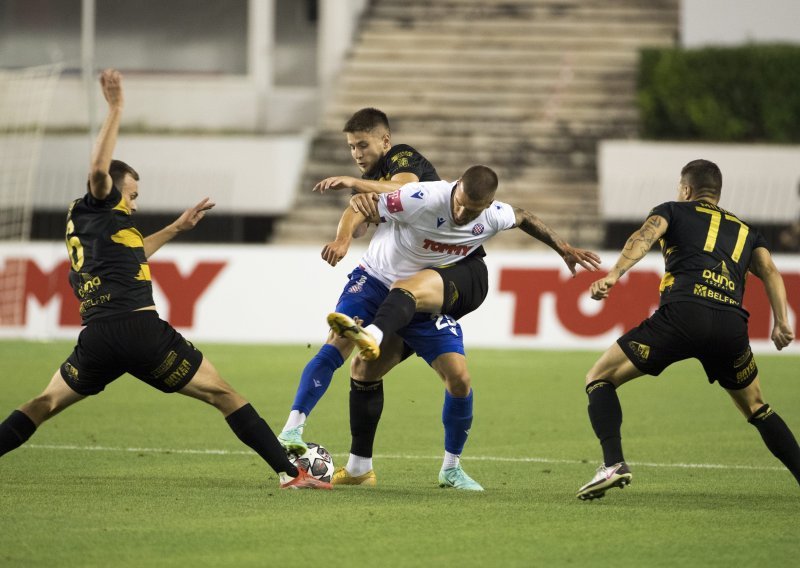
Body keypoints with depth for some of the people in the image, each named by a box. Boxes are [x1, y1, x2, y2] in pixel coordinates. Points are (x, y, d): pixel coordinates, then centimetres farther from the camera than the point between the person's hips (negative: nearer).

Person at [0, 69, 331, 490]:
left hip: (97, 339, 7)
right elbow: (99, 168, -18)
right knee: (222, 395, 1)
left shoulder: (80, 224, 26)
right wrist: (115, 109, -14)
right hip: (141, 330, -6)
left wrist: (176, 227, 46)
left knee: (44, 404, 19)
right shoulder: (96, 209, 4)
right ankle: (290, 473, -4)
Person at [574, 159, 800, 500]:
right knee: (756, 408, 26)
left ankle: (613, 463, -12)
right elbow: (769, 271, 14)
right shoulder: (744, 230, 31)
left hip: (682, 314, -4)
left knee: (599, 379, 8)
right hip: (731, 325, 4)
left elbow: (644, 237, 1)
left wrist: (614, 275, -13)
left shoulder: (673, 211, 22)